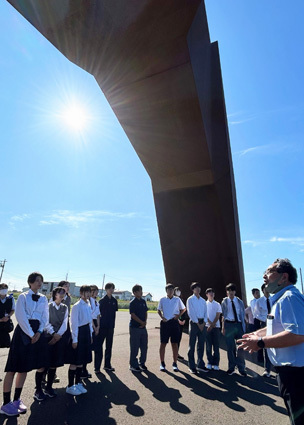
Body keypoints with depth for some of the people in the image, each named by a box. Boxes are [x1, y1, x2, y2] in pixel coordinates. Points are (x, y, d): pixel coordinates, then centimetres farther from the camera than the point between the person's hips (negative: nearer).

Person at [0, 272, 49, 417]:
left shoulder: (43, 298, 9)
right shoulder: (23, 296, -5)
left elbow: (45, 317, 7)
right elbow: (21, 317, -11)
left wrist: (39, 332, -7)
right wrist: (31, 334, -13)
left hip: (38, 332, 5)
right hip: (24, 331, -5)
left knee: (24, 367, 11)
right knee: (14, 367, -1)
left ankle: (16, 399, 25)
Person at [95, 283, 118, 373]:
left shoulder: (114, 300, 5)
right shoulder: (102, 300, -9)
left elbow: (114, 312, 12)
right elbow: (98, 313, -7)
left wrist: (113, 323, 10)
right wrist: (98, 325, -8)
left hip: (110, 326, 5)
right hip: (102, 326, -5)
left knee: (109, 346, 14)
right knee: (99, 346, 1)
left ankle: (107, 365, 27)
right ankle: (97, 366, 11)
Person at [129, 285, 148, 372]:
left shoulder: (143, 301, 9)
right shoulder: (132, 303, -12)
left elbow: (146, 312, 13)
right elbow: (133, 315, -16)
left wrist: (145, 322, -2)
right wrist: (142, 322, -12)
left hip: (143, 327, 7)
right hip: (135, 327, -7)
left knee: (144, 346, 14)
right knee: (134, 347, 3)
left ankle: (142, 363, 29)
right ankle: (133, 365, 17)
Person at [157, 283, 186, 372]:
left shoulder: (177, 299, 3)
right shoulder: (162, 300, 1)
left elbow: (183, 309, 14)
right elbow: (159, 310, 11)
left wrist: (178, 315, -1)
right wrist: (162, 317, -6)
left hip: (174, 322, 1)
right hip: (165, 322, 0)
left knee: (175, 344, 5)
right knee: (163, 343, 4)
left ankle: (175, 364, 18)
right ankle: (162, 363, 17)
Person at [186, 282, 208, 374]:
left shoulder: (203, 300, 14)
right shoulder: (190, 299, -2)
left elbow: (205, 312, 10)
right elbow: (190, 312, -8)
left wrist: (204, 323, -4)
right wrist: (197, 323, -11)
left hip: (202, 324, 5)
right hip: (194, 323, -5)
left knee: (201, 345, 11)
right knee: (192, 345, 0)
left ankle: (200, 365, 22)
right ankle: (192, 366, 8)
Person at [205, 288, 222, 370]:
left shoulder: (217, 304, 7)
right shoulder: (204, 304, 4)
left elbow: (218, 316, -1)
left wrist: (212, 325, -11)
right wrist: (210, 324, -13)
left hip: (216, 326, 1)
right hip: (207, 326, -1)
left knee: (216, 346, 3)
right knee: (208, 346, 4)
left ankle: (216, 363, 12)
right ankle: (209, 363, 14)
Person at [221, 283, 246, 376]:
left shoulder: (240, 302, 7)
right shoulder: (224, 302, 4)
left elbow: (243, 315, 9)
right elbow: (223, 315, 6)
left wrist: (243, 327, 3)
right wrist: (223, 327, 2)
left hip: (239, 324, 1)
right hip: (229, 324, -1)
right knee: (230, 347, 6)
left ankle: (241, 368, 16)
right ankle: (231, 367, 21)